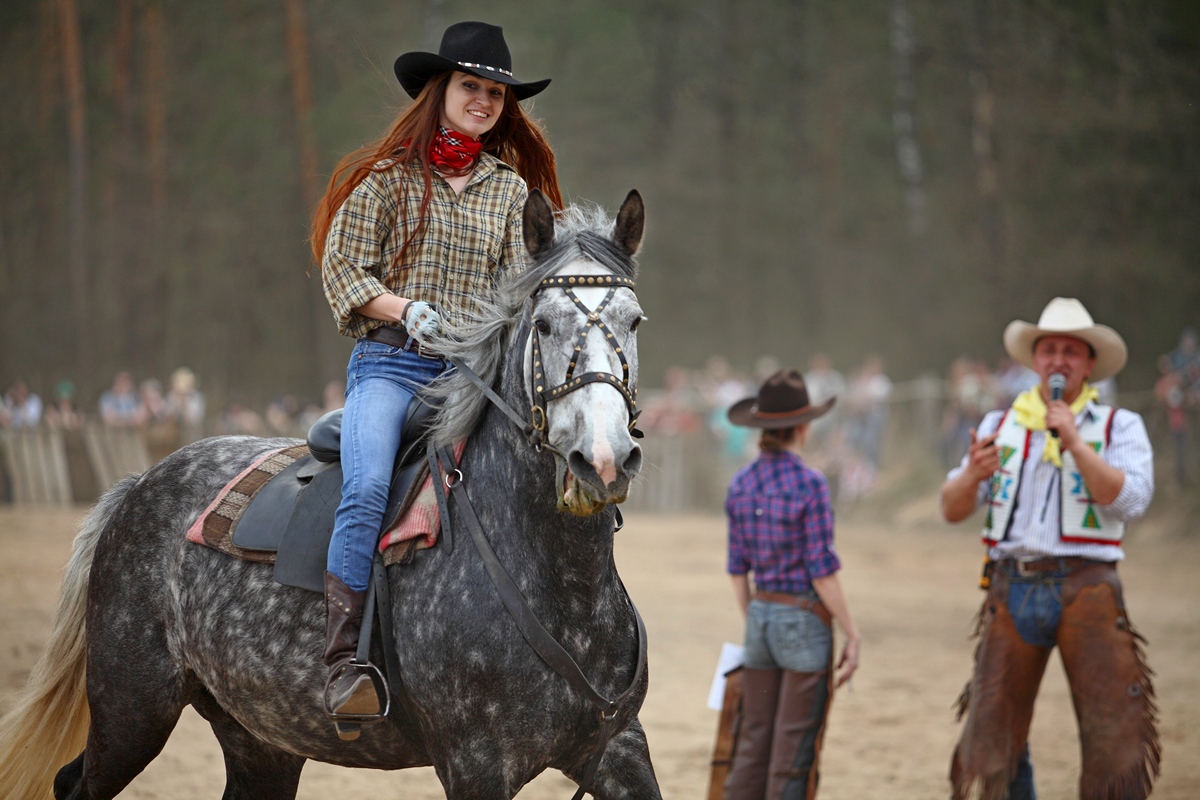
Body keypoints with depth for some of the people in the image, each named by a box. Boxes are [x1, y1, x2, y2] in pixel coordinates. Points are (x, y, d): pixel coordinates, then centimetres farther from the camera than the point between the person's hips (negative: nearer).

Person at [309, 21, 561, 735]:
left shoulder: (511, 188, 17)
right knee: (368, 489, -29)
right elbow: (343, 267, 1)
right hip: (390, 362, -4)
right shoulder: (386, 176, 7)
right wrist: (411, 312, -13)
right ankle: (343, 663, -29)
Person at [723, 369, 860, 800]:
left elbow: (737, 568, 9)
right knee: (794, 753, 1)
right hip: (804, 622, -6)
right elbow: (821, 569, -14)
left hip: (761, 618, 6)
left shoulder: (741, 485, 4)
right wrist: (852, 635, -7)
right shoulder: (809, 484, -14)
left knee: (753, 746, 12)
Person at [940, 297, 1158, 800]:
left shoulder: (1118, 426, 7)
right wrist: (973, 474, -13)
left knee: (1115, 739, -7)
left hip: (1085, 588, -3)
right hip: (1012, 587, 3)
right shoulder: (1000, 425, 15)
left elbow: (1131, 500, -9)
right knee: (990, 737, 0)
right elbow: (952, 509, 9)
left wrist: (1075, 444, -15)